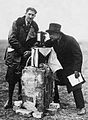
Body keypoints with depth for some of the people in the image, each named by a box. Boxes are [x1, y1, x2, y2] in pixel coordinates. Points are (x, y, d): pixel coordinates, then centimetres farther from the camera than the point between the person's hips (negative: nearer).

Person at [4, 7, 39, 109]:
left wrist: (29, 51, -8)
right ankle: (10, 100, 2)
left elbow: (35, 42, 10)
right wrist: (22, 51, -14)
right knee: (12, 77, -5)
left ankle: (21, 97, 15)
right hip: (14, 52, -3)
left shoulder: (35, 27, 4)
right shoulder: (17, 23, -6)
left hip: (26, 54, 3)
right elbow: (12, 39, -12)